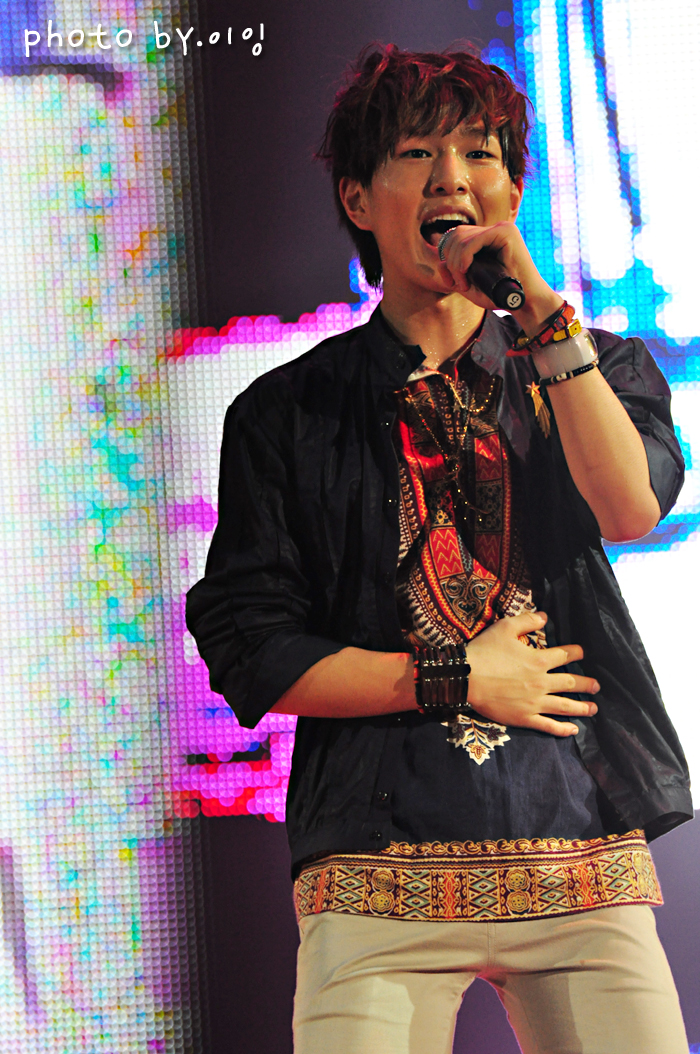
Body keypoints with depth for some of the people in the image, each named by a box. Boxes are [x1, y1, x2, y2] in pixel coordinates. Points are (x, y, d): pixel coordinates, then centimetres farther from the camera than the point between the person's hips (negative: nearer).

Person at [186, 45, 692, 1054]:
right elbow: (250, 652, 2)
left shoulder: (595, 370, 15)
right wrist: (455, 681, -5)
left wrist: (537, 295, -8)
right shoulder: (286, 412, 9)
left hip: (586, 870, 2)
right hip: (379, 877, -1)